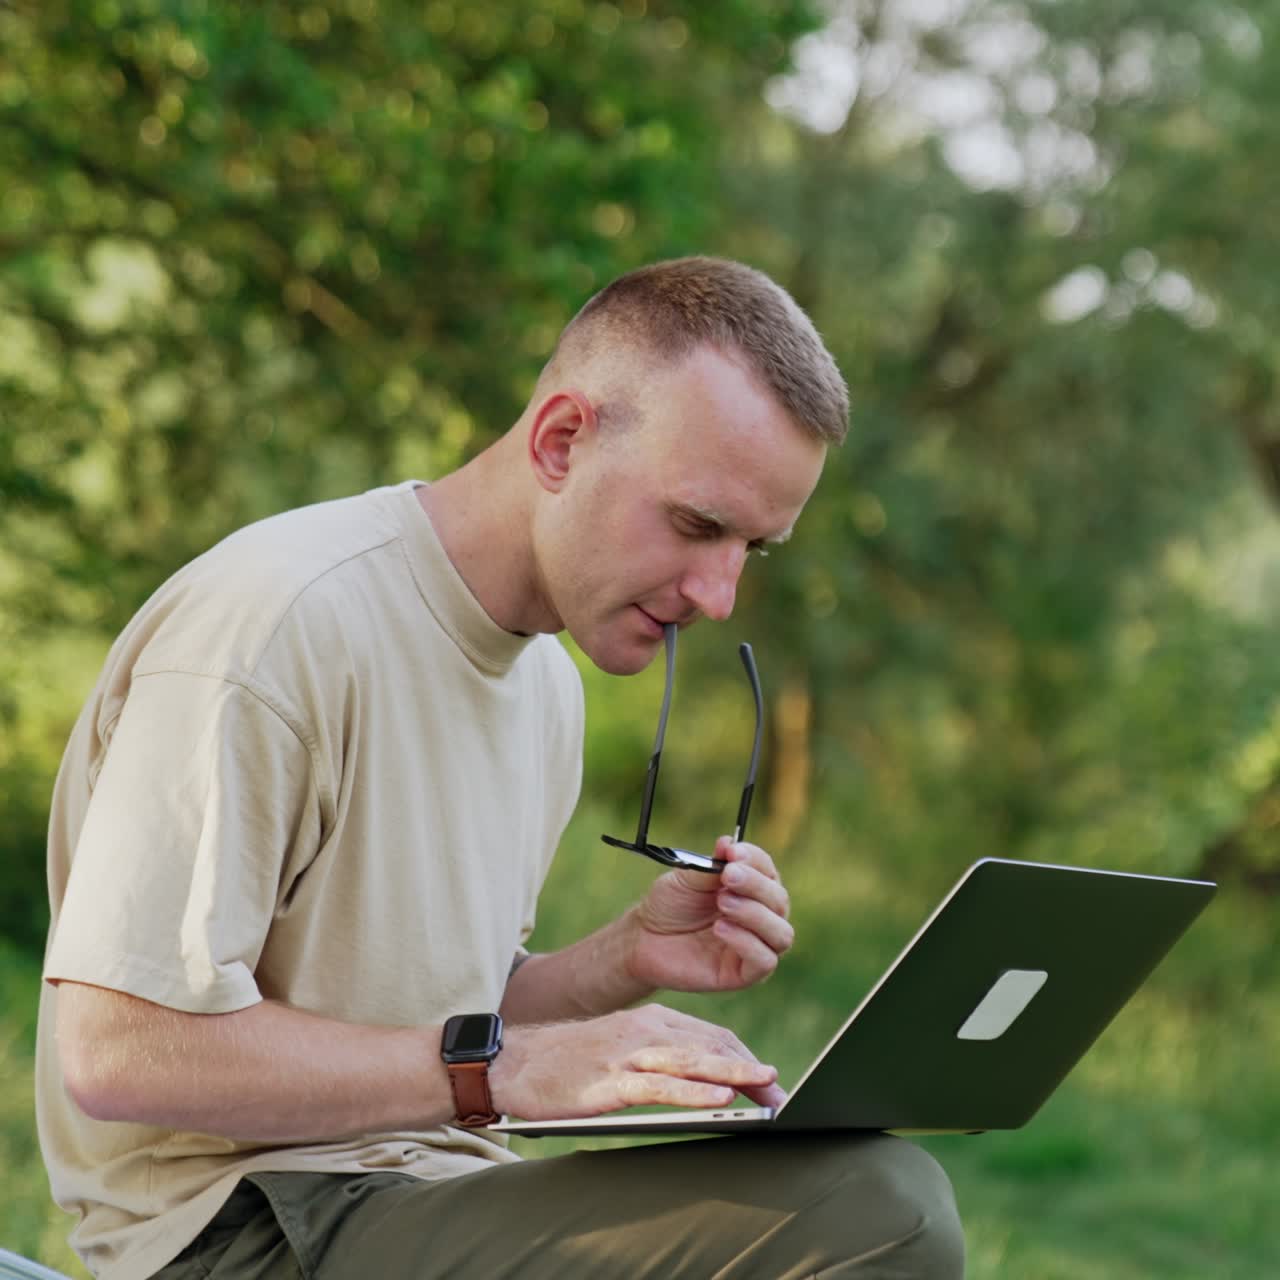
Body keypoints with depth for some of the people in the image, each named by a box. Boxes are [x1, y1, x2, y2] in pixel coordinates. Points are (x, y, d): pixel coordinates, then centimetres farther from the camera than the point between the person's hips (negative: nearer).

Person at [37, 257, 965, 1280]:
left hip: (430, 1194, 9)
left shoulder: (545, 683, 15)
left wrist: (625, 963, 2)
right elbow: (118, 1050, -21)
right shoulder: (272, 622, -15)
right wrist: (503, 1067, -21)